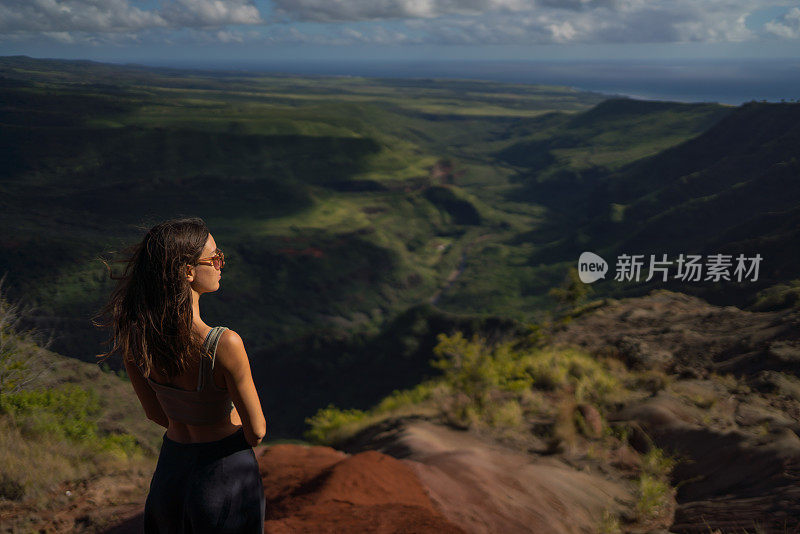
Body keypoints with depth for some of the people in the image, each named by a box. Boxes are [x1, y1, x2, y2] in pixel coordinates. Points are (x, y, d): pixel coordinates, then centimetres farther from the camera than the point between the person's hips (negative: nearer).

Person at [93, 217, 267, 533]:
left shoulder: (132, 333, -14)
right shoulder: (225, 345, -32)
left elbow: (153, 412, 1)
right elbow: (256, 432, -19)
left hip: (171, 466, 5)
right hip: (226, 472, -4)